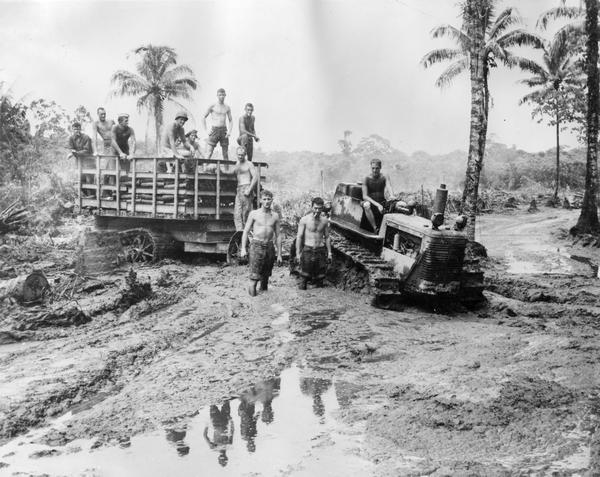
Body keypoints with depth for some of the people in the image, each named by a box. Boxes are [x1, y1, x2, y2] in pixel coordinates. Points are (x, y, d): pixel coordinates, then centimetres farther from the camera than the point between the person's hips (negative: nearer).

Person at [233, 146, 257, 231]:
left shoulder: (249, 164, 0)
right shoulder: (236, 165, 21)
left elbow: (255, 177, -8)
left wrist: (249, 190, -15)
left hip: (246, 189, -7)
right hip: (238, 189, 7)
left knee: (246, 213, -7)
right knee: (237, 213, -4)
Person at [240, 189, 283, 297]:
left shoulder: (275, 216, 8)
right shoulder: (254, 214, 2)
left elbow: (278, 235, 11)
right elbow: (246, 231, 4)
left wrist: (279, 254, 8)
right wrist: (243, 248, -5)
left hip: (269, 246, 3)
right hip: (256, 245, -3)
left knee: (266, 275, 8)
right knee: (255, 275, -10)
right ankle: (252, 295, -5)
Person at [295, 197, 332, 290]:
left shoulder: (325, 220, 7)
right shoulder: (304, 220, -3)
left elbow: (327, 237, 14)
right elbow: (299, 237, -1)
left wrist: (329, 252, 10)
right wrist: (298, 253, -6)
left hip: (321, 251, 3)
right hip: (307, 250, -3)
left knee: (320, 277, 3)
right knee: (304, 275, -8)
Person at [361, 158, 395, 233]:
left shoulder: (385, 178, 3)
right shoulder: (367, 179, -3)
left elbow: (389, 187, -16)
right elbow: (364, 196, -12)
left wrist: (392, 197, -41)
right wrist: (377, 204, -27)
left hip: (381, 203, 2)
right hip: (371, 202, -2)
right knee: (366, 205, -37)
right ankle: (375, 229, -35)